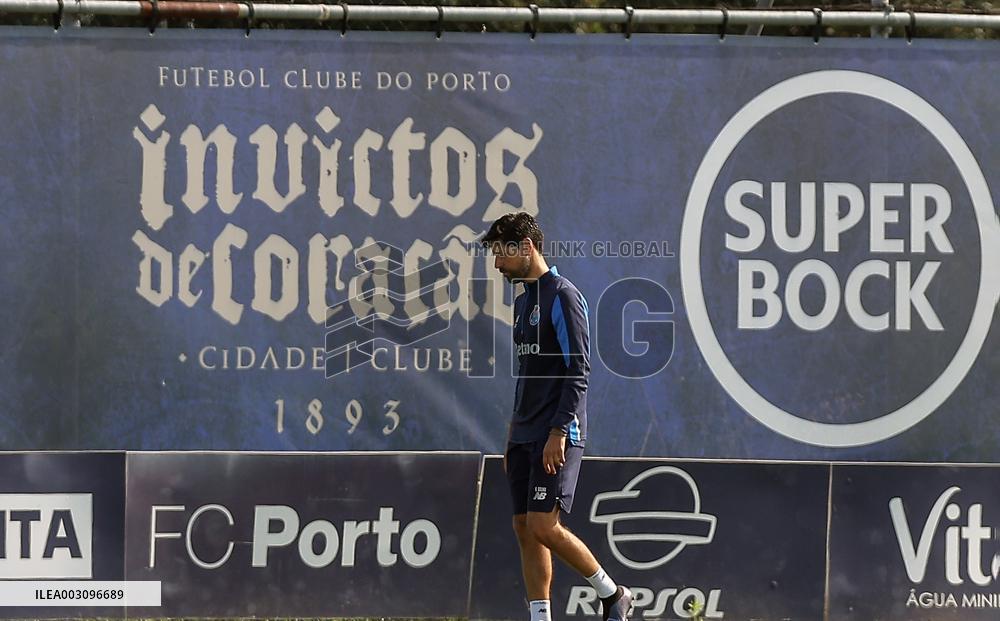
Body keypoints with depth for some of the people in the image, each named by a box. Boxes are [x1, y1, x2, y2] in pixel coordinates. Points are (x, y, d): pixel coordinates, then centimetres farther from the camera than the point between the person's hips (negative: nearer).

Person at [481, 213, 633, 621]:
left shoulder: (563, 296, -10)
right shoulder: (523, 301, 17)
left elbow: (578, 370, -16)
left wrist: (558, 431, -21)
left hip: (556, 436, -9)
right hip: (525, 435, 9)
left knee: (543, 526, -14)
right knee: (525, 530, 4)